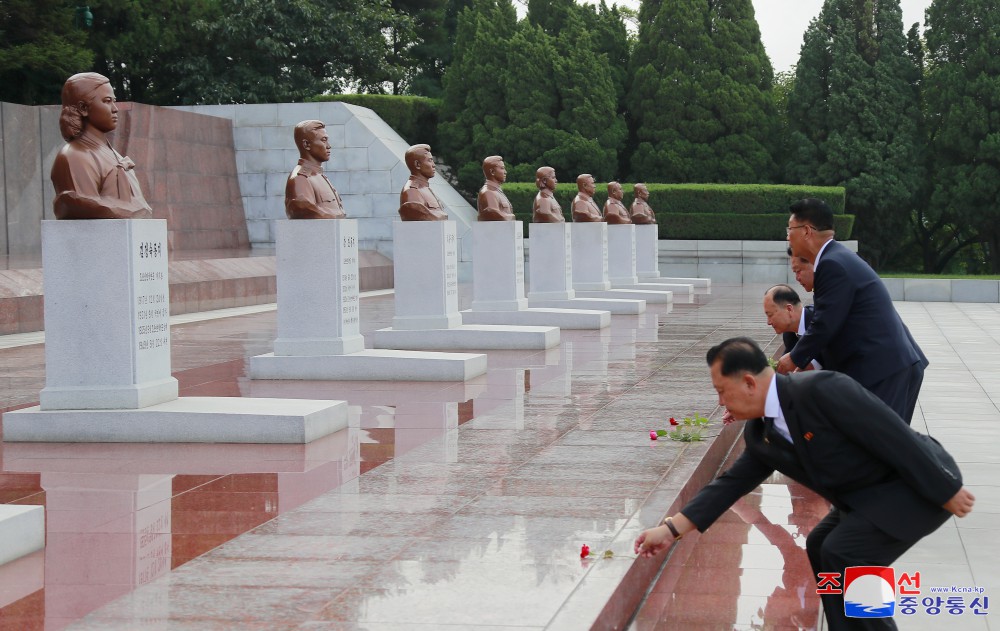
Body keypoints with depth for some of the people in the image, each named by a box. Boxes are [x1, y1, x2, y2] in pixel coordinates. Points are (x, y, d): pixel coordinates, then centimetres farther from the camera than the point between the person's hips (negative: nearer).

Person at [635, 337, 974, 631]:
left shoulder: (821, 389, -26)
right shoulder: (760, 434, 2)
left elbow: (894, 437, -25)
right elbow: (732, 482, 10)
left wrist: (947, 492, -21)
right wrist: (671, 529, 4)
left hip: (925, 483, -10)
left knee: (843, 553, -19)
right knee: (821, 546, 15)